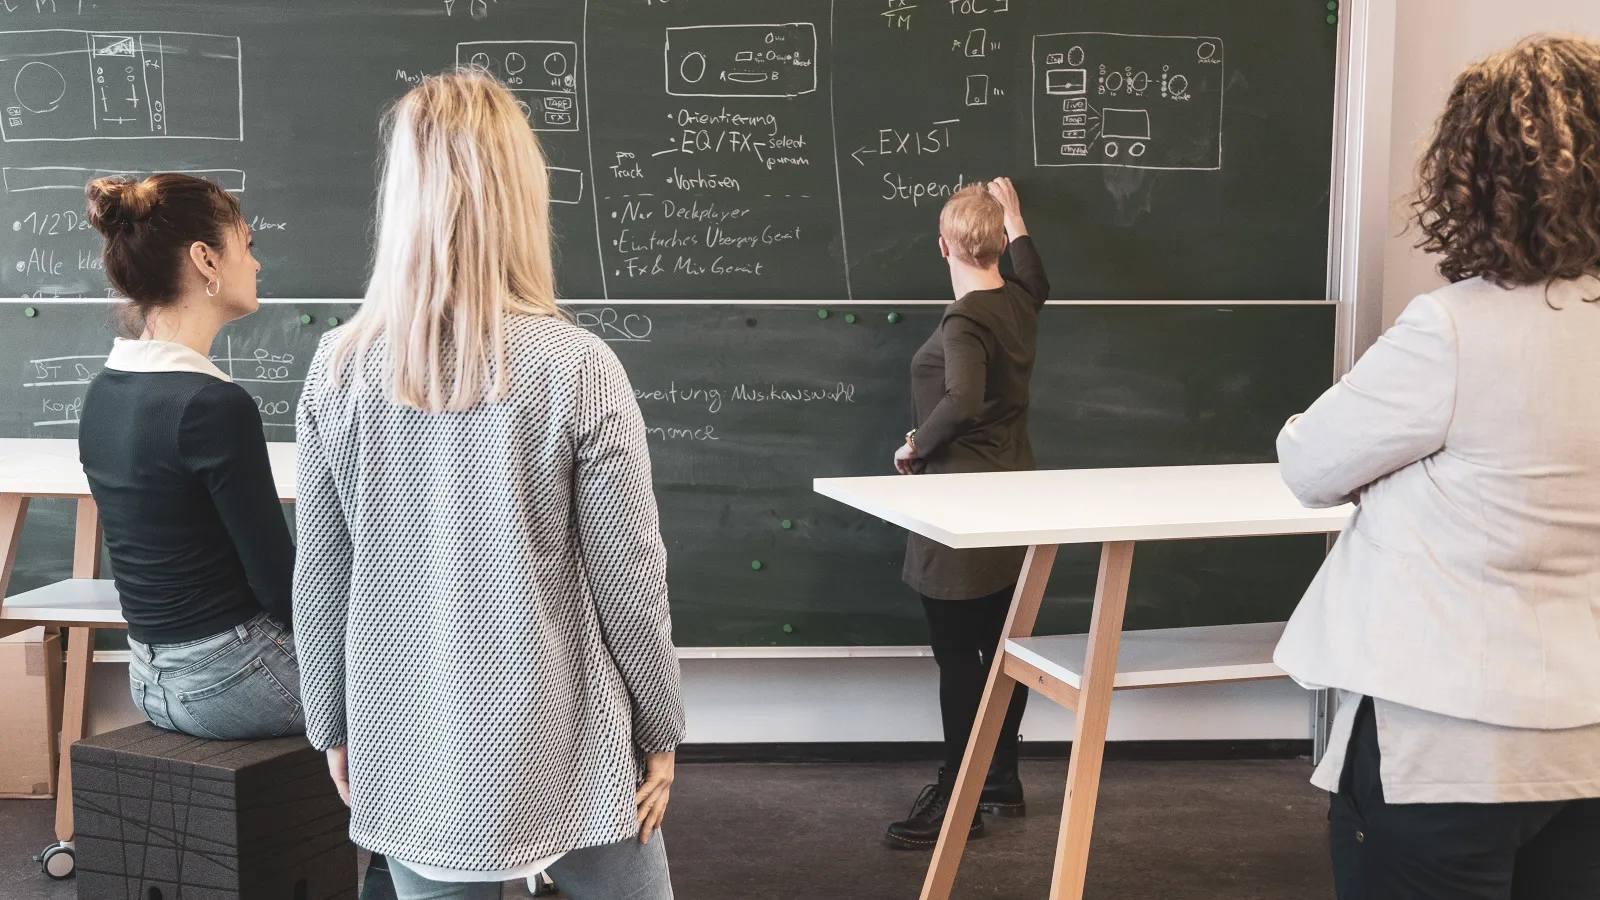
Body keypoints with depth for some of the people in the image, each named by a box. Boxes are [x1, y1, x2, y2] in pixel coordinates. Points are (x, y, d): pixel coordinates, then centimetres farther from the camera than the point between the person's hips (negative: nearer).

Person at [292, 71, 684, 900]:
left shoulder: (340, 367, -6)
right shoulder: (577, 368, -16)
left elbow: (320, 580, 0)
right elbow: (628, 581, -11)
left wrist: (332, 726, 13)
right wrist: (661, 731, 3)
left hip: (410, 753, 3)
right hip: (559, 745, -2)